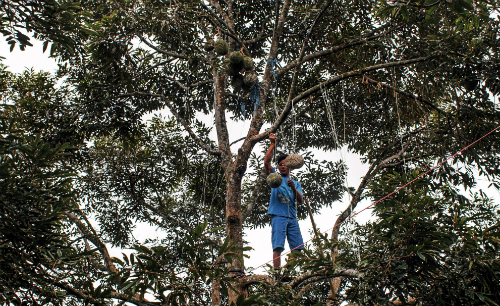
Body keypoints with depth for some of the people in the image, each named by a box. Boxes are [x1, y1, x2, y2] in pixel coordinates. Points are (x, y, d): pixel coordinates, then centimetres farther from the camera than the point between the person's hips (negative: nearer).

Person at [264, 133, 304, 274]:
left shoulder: (296, 184, 24)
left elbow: (300, 200, 8)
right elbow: (266, 162, 2)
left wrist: (293, 188, -11)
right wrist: (272, 144, -1)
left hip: (292, 217, 3)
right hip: (278, 216, -3)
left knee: (297, 247, -5)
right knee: (278, 246, -14)